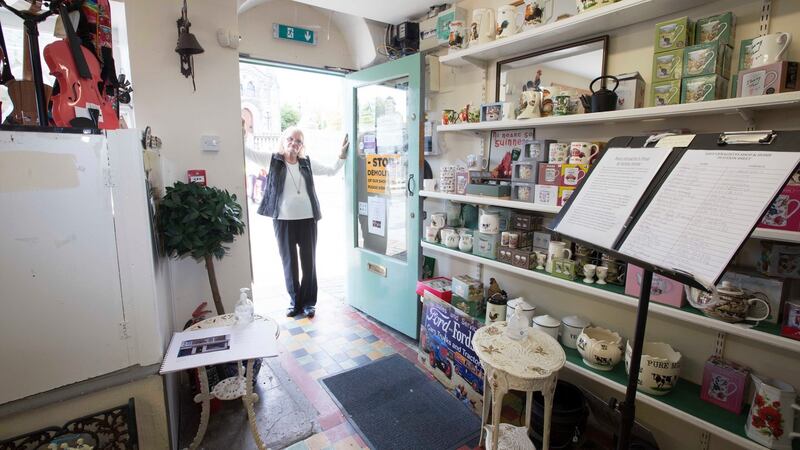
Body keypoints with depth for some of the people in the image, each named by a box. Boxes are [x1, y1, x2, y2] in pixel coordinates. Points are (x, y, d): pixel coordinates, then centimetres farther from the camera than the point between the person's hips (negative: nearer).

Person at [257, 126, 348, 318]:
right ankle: (295, 302, 23)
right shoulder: (273, 160, 2)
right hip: (283, 220, -1)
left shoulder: (307, 163, 8)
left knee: (309, 262, 5)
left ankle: (309, 302, 19)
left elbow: (332, 171, 17)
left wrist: (342, 153, 7)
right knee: (289, 262, 8)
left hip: (307, 219, 1)